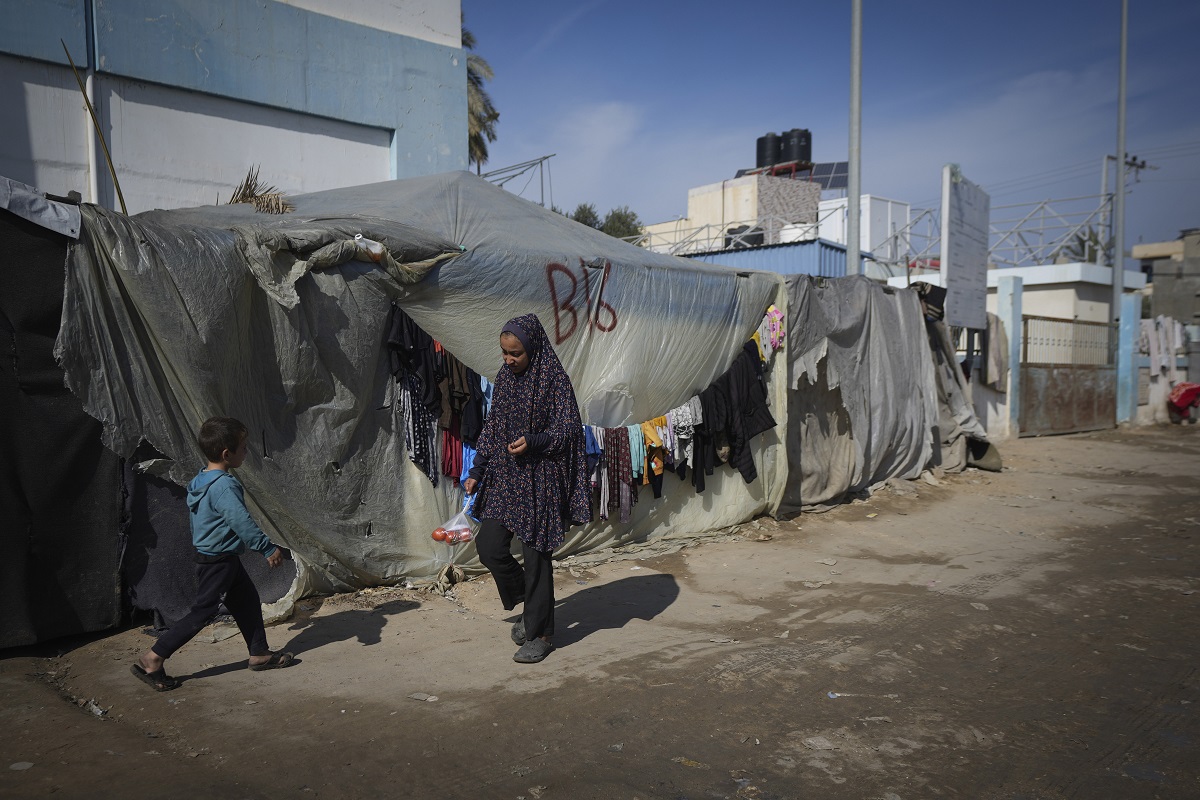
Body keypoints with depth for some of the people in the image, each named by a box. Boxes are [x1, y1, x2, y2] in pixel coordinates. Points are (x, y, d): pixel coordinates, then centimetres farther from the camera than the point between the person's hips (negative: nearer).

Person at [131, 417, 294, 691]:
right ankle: (152, 659, 8)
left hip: (219, 557, 10)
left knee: (248, 601, 16)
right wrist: (268, 548, -23)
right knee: (202, 612, -1)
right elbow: (242, 522, -30)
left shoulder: (200, 481, 6)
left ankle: (259, 653, 26)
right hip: (218, 562, -10)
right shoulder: (224, 486, -25)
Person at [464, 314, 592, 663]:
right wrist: (476, 472, 11)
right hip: (504, 477, 6)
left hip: (539, 480, -6)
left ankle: (540, 633, 16)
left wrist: (533, 442, -28)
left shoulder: (554, 379, -9)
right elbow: (491, 428, 14)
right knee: (489, 546, 0)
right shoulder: (505, 378, 9)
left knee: (535, 555, -1)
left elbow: (568, 430, -11)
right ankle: (529, 604, 25)